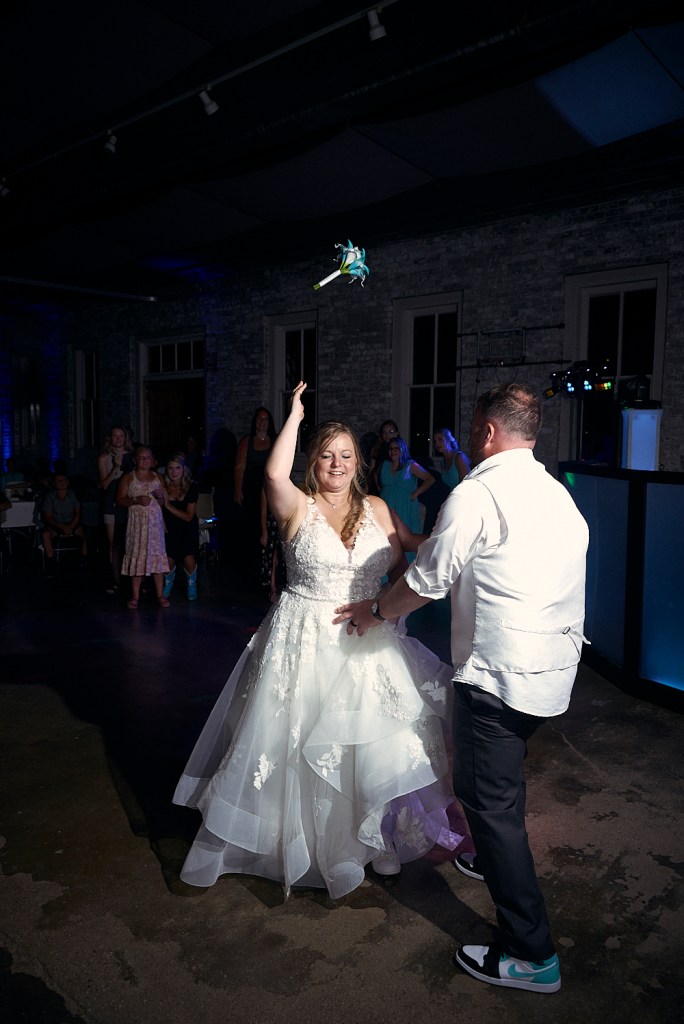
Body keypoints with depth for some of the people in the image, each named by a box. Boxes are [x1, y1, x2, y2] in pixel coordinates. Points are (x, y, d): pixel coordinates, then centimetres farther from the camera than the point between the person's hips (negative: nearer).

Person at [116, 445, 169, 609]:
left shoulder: (158, 478, 11)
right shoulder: (128, 478, 3)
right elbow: (119, 500, -2)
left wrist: (160, 497, -9)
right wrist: (136, 500, -17)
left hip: (155, 521, 2)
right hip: (137, 522, -2)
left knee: (157, 556, 0)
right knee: (136, 557, -1)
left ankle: (160, 595, 5)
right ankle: (135, 596, 7)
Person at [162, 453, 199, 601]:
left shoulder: (192, 487, -16)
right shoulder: (163, 486, -13)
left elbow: (189, 517, -14)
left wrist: (169, 506, -22)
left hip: (188, 528, -1)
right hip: (170, 528, 1)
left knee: (189, 559, -18)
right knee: (169, 560, -14)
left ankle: (191, 584, 16)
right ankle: (168, 583, 22)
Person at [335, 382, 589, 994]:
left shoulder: (477, 493, -16)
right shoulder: (557, 492, 8)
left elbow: (428, 580, -11)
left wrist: (375, 612, 7)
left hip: (500, 674, -9)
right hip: (556, 668, 9)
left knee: (489, 799, 2)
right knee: (504, 778, 28)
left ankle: (532, 956, 11)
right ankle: (496, 861, 50)